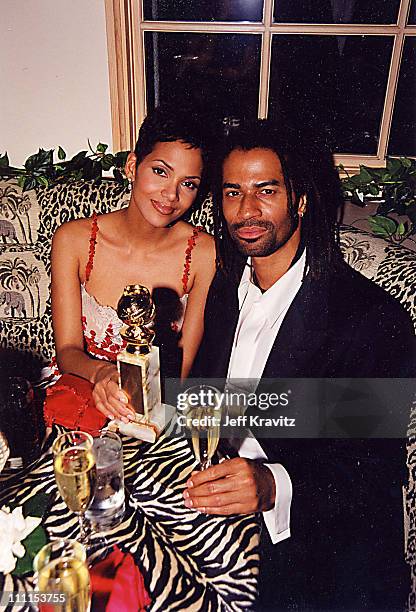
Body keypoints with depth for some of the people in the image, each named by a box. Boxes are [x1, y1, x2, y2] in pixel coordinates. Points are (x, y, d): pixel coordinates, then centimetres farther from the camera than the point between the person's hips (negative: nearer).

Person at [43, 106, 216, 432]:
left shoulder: (205, 253, -13)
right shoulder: (74, 240, -8)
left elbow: (185, 365, -10)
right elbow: (68, 351, -8)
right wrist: (101, 373, -31)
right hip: (84, 391, 2)